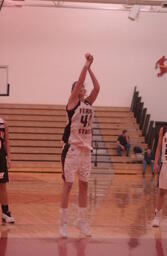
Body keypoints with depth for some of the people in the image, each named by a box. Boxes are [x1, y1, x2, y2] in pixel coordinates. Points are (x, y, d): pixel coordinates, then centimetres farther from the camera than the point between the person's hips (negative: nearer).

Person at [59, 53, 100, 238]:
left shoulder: (89, 103, 12)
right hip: (72, 148, -6)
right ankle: (63, 222, 1)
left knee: (84, 185, 9)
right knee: (68, 184, -3)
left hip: (86, 149, 6)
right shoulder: (72, 102, -4)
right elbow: (79, 82, -15)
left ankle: (82, 221, 17)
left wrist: (90, 67, -1)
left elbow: (97, 87, 2)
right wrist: (86, 64, -11)